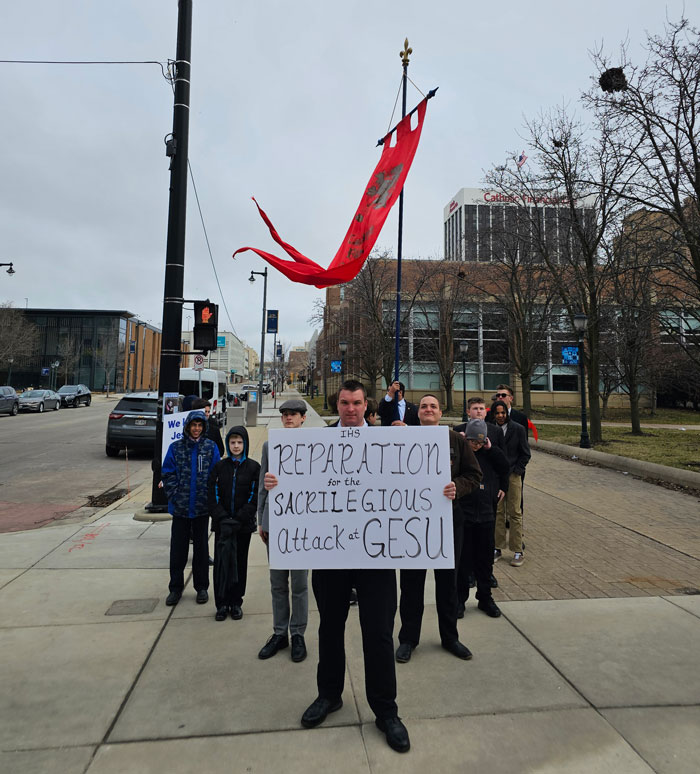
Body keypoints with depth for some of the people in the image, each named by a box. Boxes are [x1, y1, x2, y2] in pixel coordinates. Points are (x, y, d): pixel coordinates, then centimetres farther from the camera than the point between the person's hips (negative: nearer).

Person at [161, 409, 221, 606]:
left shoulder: (211, 447, -1)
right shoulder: (176, 447, 0)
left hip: (202, 507, 0)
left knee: (201, 547, 12)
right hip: (180, 507, 1)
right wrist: (175, 496, -7)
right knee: (178, 548, 10)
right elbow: (167, 474, 0)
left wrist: (209, 498, -6)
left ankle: (201, 587, 26)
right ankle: (175, 588, 25)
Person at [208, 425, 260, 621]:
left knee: (240, 562, 8)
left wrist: (238, 519, -13)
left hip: (244, 524, -1)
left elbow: (255, 497, -4)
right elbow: (213, 495, 0)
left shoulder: (253, 467, -1)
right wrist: (223, 519, -12)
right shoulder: (219, 467, 3)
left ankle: (236, 602, 22)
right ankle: (222, 603, 15)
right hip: (222, 524, 1)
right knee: (221, 562, 2)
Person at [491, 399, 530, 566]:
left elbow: (526, 454, 3)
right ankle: (497, 548, 17)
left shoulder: (518, 429, -1)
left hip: (513, 476, -1)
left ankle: (518, 551, 11)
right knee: (497, 512, 6)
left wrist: (516, 470, -4)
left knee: (515, 513, 2)